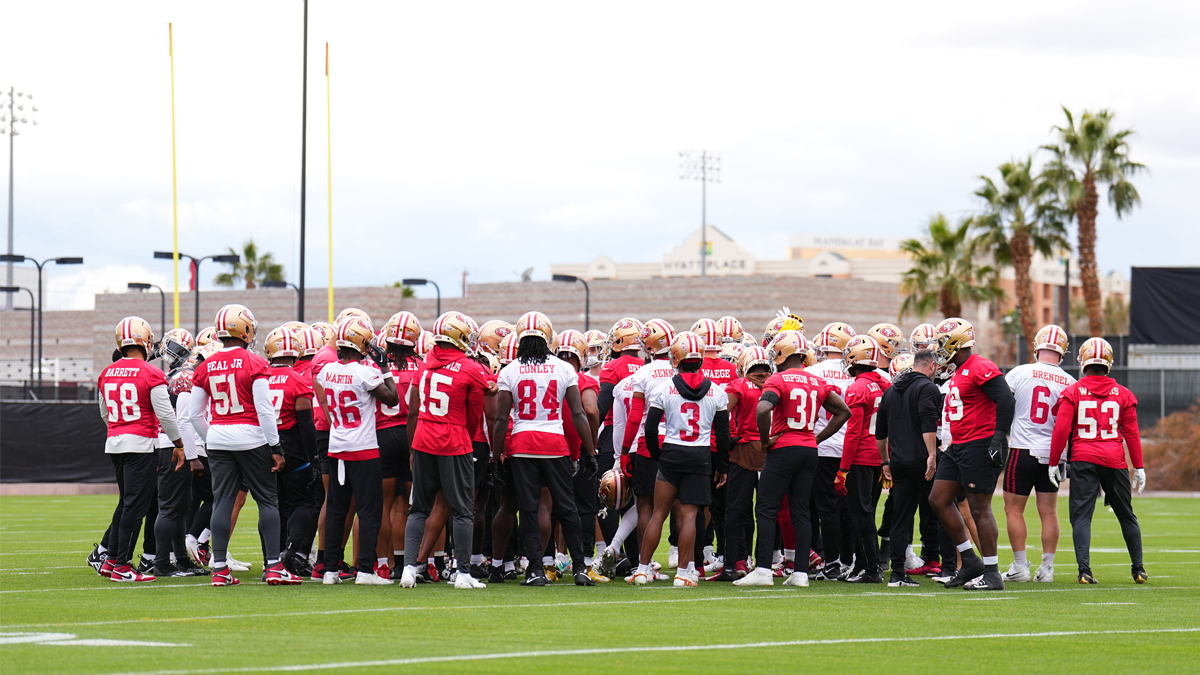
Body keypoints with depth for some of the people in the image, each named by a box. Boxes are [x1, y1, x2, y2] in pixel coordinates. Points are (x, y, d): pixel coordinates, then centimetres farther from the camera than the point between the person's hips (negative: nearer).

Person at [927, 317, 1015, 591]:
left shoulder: (980, 368, -15)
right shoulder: (958, 372, 18)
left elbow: (1005, 399, -22)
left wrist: (999, 437, -25)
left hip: (980, 446, -11)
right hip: (959, 447, 11)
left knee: (979, 508, -7)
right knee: (939, 499, 10)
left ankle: (992, 573, 0)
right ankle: (970, 562, 15)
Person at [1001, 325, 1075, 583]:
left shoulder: (1020, 373, -7)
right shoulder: (1069, 383, 0)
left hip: (1023, 450, -3)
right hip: (1052, 453, 3)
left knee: (1014, 508, 6)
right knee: (1049, 512, 8)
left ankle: (1020, 566, 4)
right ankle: (1047, 568, 9)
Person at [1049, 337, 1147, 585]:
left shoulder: (1072, 392, -2)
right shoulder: (1123, 395, 4)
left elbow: (1061, 430, -5)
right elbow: (1132, 433, 6)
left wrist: (1053, 462, 2)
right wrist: (1139, 467, 11)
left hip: (1083, 460, -2)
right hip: (1115, 460, 2)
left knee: (1081, 515, -1)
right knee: (1126, 515, 14)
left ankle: (1085, 569, -13)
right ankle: (1138, 568, 19)